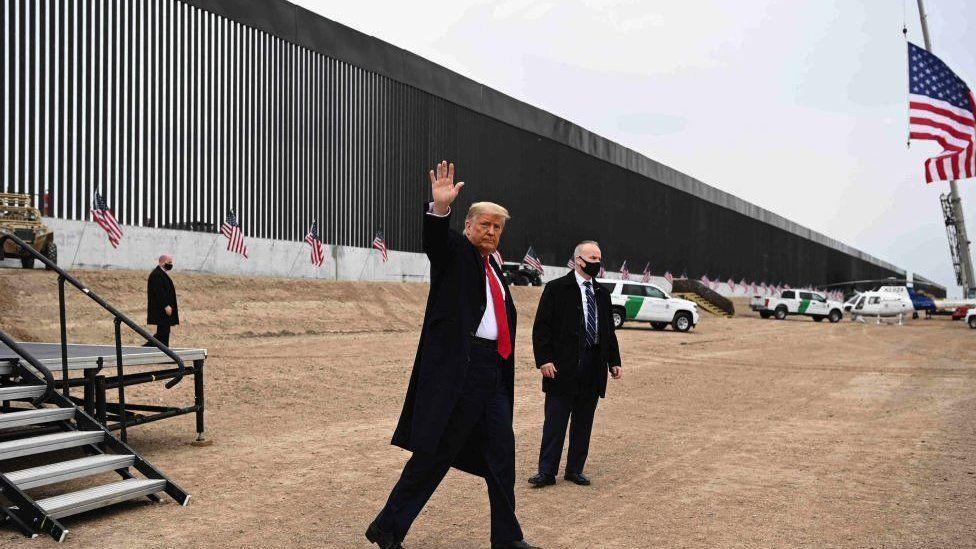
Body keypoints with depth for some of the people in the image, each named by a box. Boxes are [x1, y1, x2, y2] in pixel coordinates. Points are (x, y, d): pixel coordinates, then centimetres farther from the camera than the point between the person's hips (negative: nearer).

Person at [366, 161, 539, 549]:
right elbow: (434, 239, -23)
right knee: (435, 452, -3)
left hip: (493, 369, 8)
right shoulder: (455, 251, 0)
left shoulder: (494, 268, 20)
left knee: (501, 451, 11)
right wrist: (440, 207, -43)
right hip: (458, 366, -8)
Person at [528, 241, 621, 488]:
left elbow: (609, 330, 20)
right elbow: (541, 327, -6)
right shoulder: (557, 288, -2)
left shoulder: (602, 293, 15)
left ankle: (575, 469, 20)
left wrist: (614, 361, 12)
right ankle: (547, 472, 5)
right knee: (555, 421, -2)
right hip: (563, 366, -5)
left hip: (594, 368, 5)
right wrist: (544, 359, -14)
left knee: (583, 422, 10)